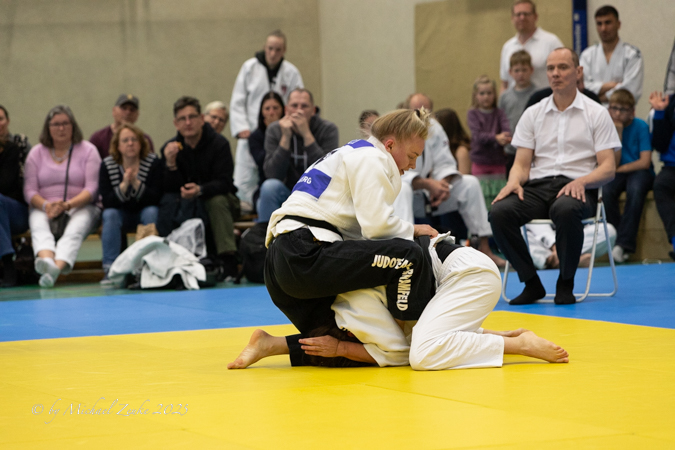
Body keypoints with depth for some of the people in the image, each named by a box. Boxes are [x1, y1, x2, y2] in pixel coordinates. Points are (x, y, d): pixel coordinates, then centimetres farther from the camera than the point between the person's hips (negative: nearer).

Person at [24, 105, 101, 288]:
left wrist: (67, 205, -20)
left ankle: (57, 268, -63)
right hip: (43, 207, 1)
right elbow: (29, 190, 5)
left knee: (75, 230, -36)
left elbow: (92, 189, -3)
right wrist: (46, 205, -18)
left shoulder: (88, 150, 8)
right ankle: (46, 260, -66)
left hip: (80, 207, -1)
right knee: (38, 227, -34)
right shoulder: (36, 153, 14)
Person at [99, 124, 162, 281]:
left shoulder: (153, 162, -14)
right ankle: (110, 268, -31)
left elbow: (156, 198, -20)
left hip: (145, 211, -1)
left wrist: (136, 183, -33)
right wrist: (124, 185, -32)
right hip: (121, 213, 1)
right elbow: (107, 202, -17)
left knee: (152, 212, -32)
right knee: (109, 214, -30)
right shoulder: (107, 165, -10)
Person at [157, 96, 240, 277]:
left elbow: (224, 182, -22)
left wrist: (200, 190, -42)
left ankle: (228, 261, -36)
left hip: (220, 201, -2)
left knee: (217, 200, -35)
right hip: (185, 209, 2)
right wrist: (170, 164, -31)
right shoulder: (171, 148, -5)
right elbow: (169, 188, -11)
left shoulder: (219, 143, -15)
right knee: (168, 201, -28)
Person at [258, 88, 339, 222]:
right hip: (287, 193, 1)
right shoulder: (275, 130, -4)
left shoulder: (328, 129, -9)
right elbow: (273, 175, -16)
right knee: (270, 186, -29)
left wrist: (307, 135, -26)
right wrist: (285, 137, -23)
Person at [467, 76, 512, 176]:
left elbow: (507, 129, -11)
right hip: (480, 163, -2)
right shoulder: (472, 114, -1)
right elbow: (477, 135, -14)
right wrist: (496, 137, -29)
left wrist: (506, 138, -35)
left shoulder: (499, 113, 5)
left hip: (498, 163, 2)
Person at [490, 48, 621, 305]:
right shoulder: (533, 114, 16)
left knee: (565, 209, -40)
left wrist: (581, 181, -20)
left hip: (577, 187, -3)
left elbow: (608, 168, 0)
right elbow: (522, 163, 12)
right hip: (538, 186, 3)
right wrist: (514, 182, -12)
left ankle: (566, 284, -19)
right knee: (499, 211, -28)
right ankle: (531, 283, -13)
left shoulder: (596, 114, 7)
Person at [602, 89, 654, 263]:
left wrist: (619, 168, -5)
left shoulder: (640, 127, -8)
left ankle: (624, 244, -33)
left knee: (635, 189, -37)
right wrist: (617, 132, -15)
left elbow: (645, 162, -11)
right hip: (617, 174, 3)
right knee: (605, 191, -31)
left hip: (639, 172, -3)